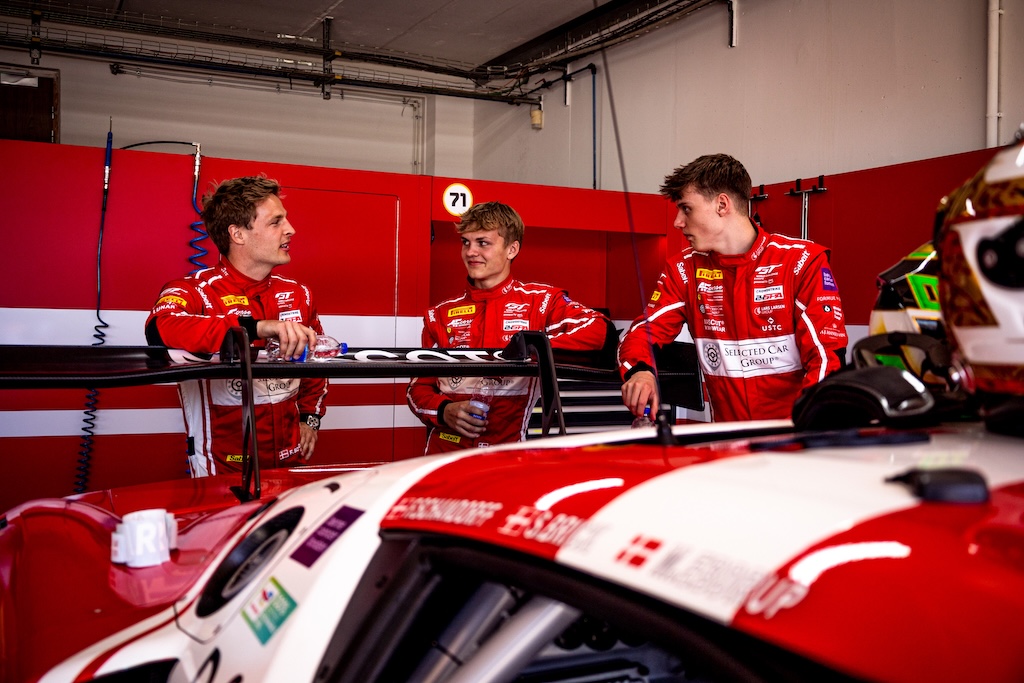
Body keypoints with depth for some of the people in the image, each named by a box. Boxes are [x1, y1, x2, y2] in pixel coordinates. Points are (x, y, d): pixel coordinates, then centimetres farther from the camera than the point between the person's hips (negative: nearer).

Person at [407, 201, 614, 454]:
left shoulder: (539, 300, 6)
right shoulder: (440, 315, 14)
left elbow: (598, 328, -9)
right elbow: (419, 386, 17)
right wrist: (444, 411, -5)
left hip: (509, 452, -2)